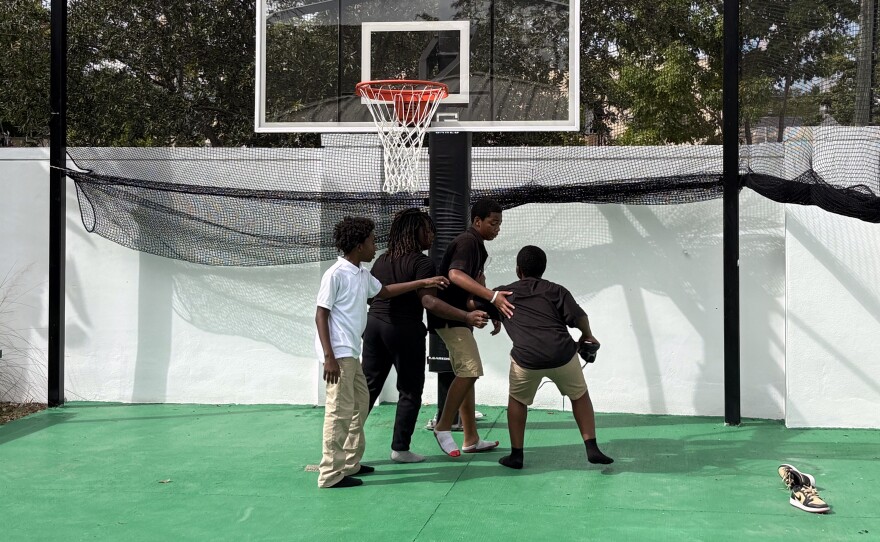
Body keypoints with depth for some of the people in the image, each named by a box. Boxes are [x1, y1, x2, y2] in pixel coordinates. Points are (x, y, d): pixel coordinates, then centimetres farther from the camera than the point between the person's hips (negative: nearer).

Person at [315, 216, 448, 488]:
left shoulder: (363, 275, 11)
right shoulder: (335, 275, -14)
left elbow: (383, 291, 30)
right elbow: (320, 316, -15)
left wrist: (424, 282, 28)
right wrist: (329, 357, -21)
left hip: (351, 353, 10)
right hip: (338, 354, -10)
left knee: (360, 404, 16)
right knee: (340, 411, -9)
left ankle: (350, 462, 26)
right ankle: (331, 474, -4)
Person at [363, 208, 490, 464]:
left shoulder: (382, 260, 10)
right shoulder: (421, 263, -12)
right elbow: (429, 302, -23)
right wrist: (467, 317, -27)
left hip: (373, 325, 7)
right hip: (404, 330, -6)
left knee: (368, 387, 12)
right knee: (410, 391, 7)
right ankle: (400, 448, 8)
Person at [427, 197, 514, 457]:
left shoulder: (477, 245, 15)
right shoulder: (467, 242, -16)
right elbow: (455, 275, -34)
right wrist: (493, 297, -42)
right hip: (449, 316, -11)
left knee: (466, 374, 11)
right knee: (470, 370, -18)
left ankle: (471, 439, 15)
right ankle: (443, 427, -8)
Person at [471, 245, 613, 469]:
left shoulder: (503, 293, 18)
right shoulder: (555, 290, 15)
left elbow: (471, 304, 27)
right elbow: (578, 316, 1)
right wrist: (587, 336, 19)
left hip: (526, 358, 0)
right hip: (562, 354, 0)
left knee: (517, 400, 25)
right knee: (580, 395, 24)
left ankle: (516, 454, 22)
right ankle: (592, 448, 17)